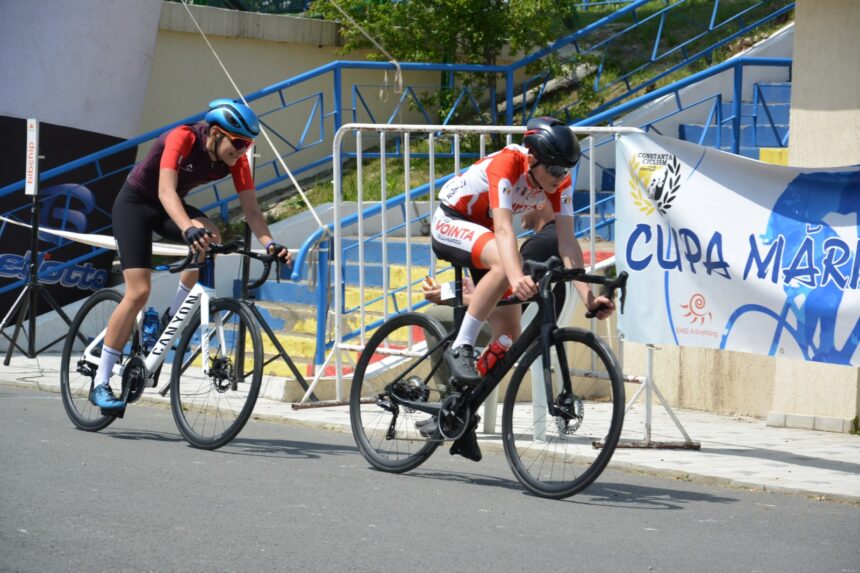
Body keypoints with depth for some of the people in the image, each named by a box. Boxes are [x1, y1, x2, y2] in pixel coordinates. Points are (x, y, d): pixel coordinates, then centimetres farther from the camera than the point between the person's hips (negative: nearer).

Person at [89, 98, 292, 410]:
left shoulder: (235, 159, -14)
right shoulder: (183, 139, -31)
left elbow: (251, 209, -14)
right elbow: (166, 190, -42)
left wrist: (269, 243, -33)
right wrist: (188, 229, -59)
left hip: (170, 208, 5)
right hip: (135, 202, -5)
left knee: (212, 238, -28)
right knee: (139, 292, -17)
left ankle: (172, 317, -8)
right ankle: (100, 383, -10)